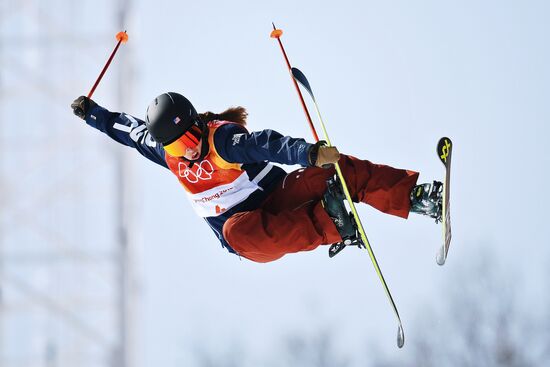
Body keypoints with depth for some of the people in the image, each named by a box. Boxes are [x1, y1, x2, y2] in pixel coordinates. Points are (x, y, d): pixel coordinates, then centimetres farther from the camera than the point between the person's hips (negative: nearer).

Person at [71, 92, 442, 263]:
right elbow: (127, 127, 19)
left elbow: (267, 144, -36)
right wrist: (91, 112, 23)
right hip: (252, 238, 3)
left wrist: (309, 152, -52)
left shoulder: (224, 138, -18)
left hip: (279, 197, -3)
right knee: (235, 231, -38)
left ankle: (416, 194, -32)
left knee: (338, 170, -29)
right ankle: (326, 223, -36)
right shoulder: (164, 151, -1)